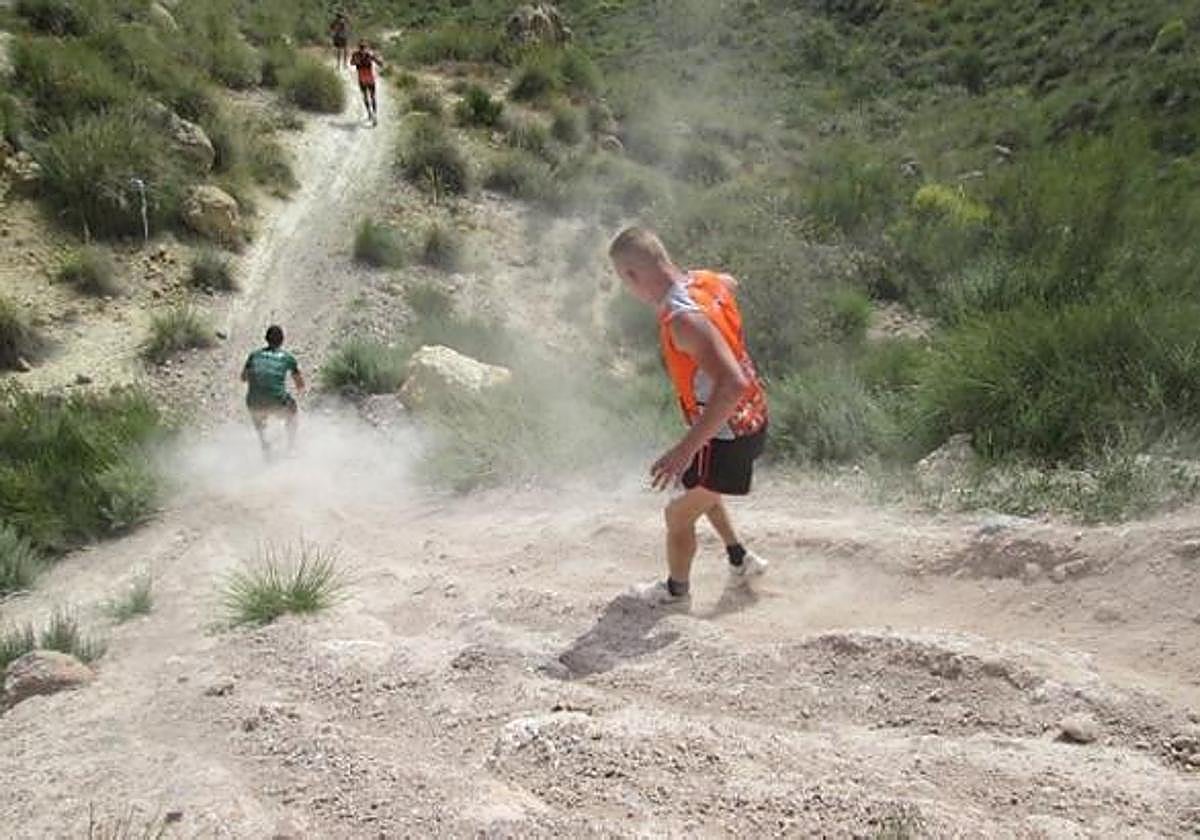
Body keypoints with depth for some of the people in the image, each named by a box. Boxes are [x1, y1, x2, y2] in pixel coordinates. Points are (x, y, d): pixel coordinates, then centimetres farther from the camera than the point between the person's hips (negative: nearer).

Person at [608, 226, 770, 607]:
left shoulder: (683, 319, -32)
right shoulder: (707, 281, -5)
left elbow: (732, 384, -39)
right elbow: (731, 284, 23)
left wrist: (687, 447, -39)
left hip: (726, 435, -9)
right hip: (750, 419, 9)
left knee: (679, 514, 13)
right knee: (699, 490, 32)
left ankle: (676, 590, 35)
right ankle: (740, 558, 45)